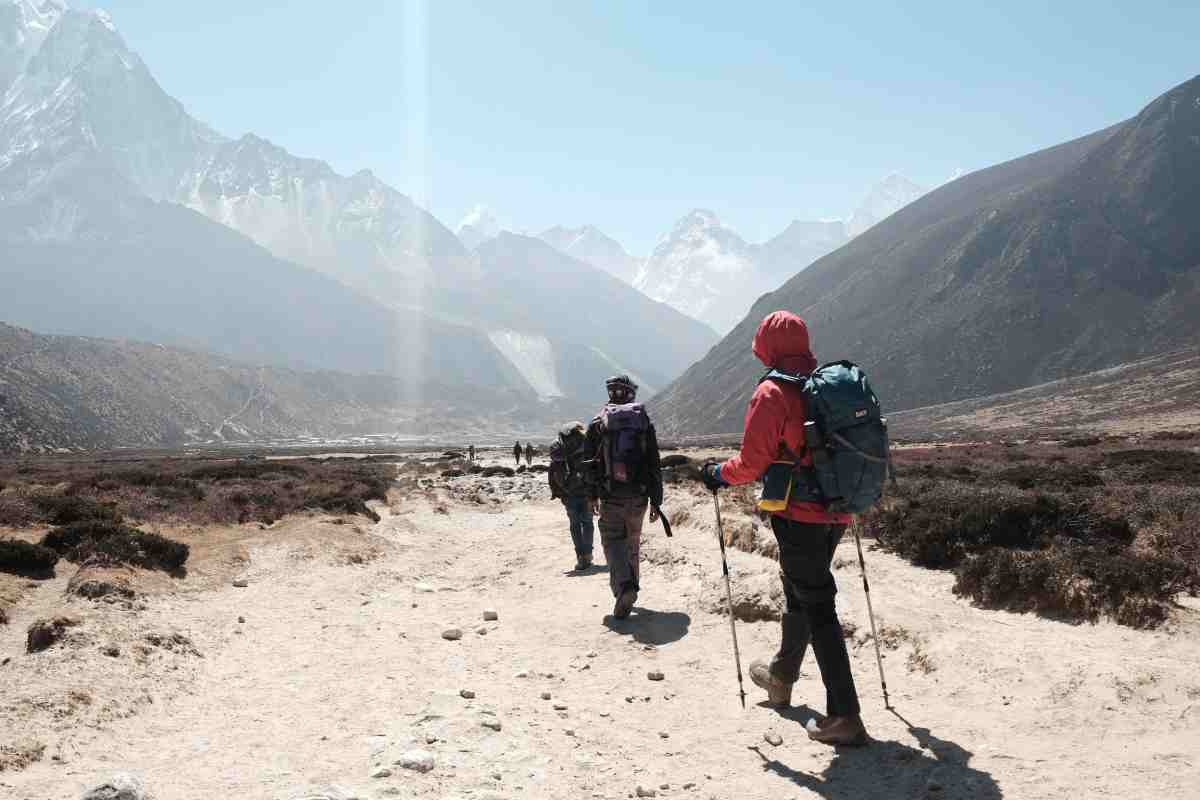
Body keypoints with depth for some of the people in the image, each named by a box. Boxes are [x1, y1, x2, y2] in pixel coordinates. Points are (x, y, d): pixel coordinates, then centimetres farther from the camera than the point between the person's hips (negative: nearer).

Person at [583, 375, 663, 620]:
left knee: (613, 541, 1)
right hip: (639, 496, 2)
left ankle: (624, 585, -21)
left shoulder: (599, 423, 0)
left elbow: (589, 462, 4)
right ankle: (631, 587, 29)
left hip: (610, 495, -2)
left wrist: (592, 496, 15)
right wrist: (656, 501, 6)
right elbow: (655, 465, 2)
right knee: (633, 541, 19)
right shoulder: (644, 422, 3)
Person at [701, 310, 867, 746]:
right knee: (799, 592, 24)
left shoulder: (772, 393, -13)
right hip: (836, 513, 7)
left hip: (799, 516, -7)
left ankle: (845, 717, -2)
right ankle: (782, 676, 43)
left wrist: (717, 474, 3)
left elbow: (752, 463, -15)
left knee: (817, 607, -3)